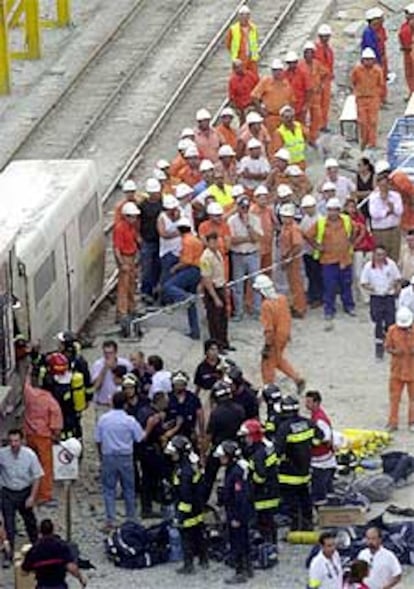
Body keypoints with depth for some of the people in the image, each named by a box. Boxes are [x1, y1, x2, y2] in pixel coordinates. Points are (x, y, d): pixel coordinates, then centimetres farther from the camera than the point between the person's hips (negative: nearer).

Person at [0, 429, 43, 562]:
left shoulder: (29, 455, -17)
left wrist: (32, 497, -13)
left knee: (30, 521, 20)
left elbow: (37, 477, -10)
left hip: (24, 492, 0)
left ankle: (35, 545, 41)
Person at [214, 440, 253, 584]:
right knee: (243, 541, 20)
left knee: (237, 544, -3)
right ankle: (247, 569, 31)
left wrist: (236, 518, -22)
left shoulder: (237, 472, -23)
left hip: (237, 515, -10)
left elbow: (240, 497, -24)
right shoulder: (231, 470, 8)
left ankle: (240, 573, 3)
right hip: (236, 514, 10)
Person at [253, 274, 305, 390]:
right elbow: (288, 318, 8)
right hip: (284, 335, 8)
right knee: (278, 360, 27)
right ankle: (297, 379, 24)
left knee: (268, 364, 11)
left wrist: (267, 345, -17)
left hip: (275, 338, -8)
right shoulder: (282, 298, -3)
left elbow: (268, 328, -25)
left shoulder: (266, 305, -27)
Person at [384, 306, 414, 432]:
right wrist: (394, 351, -18)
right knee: (394, 397, 5)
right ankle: (393, 423, 13)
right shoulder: (392, 330, -3)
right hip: (397, 369, 1)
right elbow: (387, 347, 3)